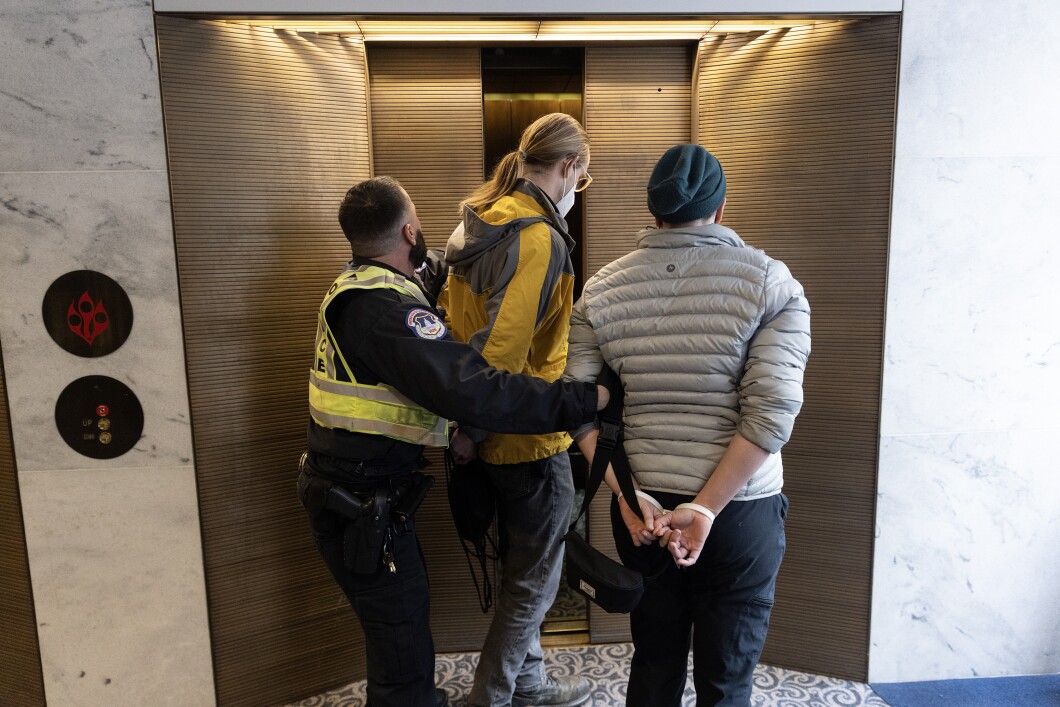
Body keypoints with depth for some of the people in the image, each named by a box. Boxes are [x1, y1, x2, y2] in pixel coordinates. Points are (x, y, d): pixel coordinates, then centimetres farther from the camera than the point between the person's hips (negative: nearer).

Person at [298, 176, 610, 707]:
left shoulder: (354, 289, 7)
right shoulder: (386, 307, -26)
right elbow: (473, 392, -36)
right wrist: (586, 400, -32)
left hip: (345, 489, 10)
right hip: (361, 509, -10)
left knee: (407, 611, 25)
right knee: (404, 648, 3)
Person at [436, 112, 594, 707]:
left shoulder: (484, 220, 9)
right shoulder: (539, 239, -21)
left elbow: (459, 321, 14)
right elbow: (503, 347, -28)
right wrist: (474, 430, -18)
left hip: (499, 440, 10)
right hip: (529, 437, -10)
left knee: (522, 572, 24)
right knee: (534, 584, 9)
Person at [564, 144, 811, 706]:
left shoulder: (600, 289, 0)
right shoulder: (770, 281, -7)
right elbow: (771, 411, -16)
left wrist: (629, 496, -8)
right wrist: (706, 509, -15)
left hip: (642, 510, 3)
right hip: (741, 511, -2)